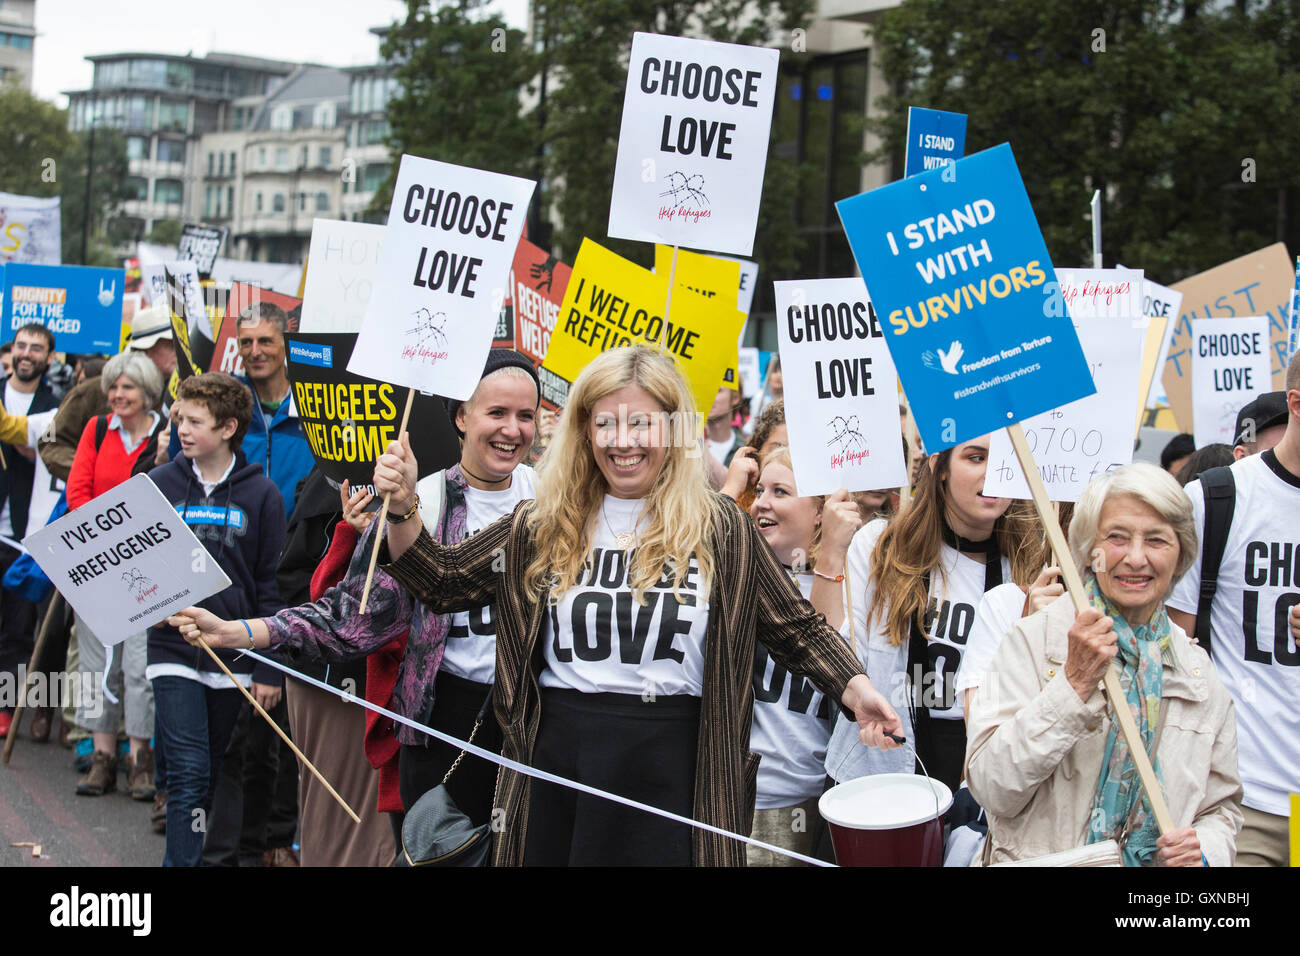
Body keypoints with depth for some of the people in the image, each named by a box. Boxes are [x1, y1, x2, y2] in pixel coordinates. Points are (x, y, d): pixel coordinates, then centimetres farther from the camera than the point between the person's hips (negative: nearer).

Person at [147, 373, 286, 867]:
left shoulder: (261, 493, -1)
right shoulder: (159, 484, 2)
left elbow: (271, 585, 1)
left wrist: (266, 669, -1)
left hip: (235, 656, 1)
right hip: (173, 649, -1)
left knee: (215, 774, 12)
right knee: (188, 773, -10)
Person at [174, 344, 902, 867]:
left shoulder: (720, 531, 1)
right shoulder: (544, 527, 8)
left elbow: (793, 625, 5)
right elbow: (445, 584, 10)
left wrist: (854, 687, -10)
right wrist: (404, 510, -5)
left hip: (668, 765, -2)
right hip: (556, 751, 2)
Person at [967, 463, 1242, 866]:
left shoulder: (1201, 677, 7)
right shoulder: (1033, 640, -4)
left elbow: (1223, 806, 18)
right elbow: (993, 791, -11)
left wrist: (1204, 851, -3)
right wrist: (1075, 683, -17)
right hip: (1040, 859, -4)